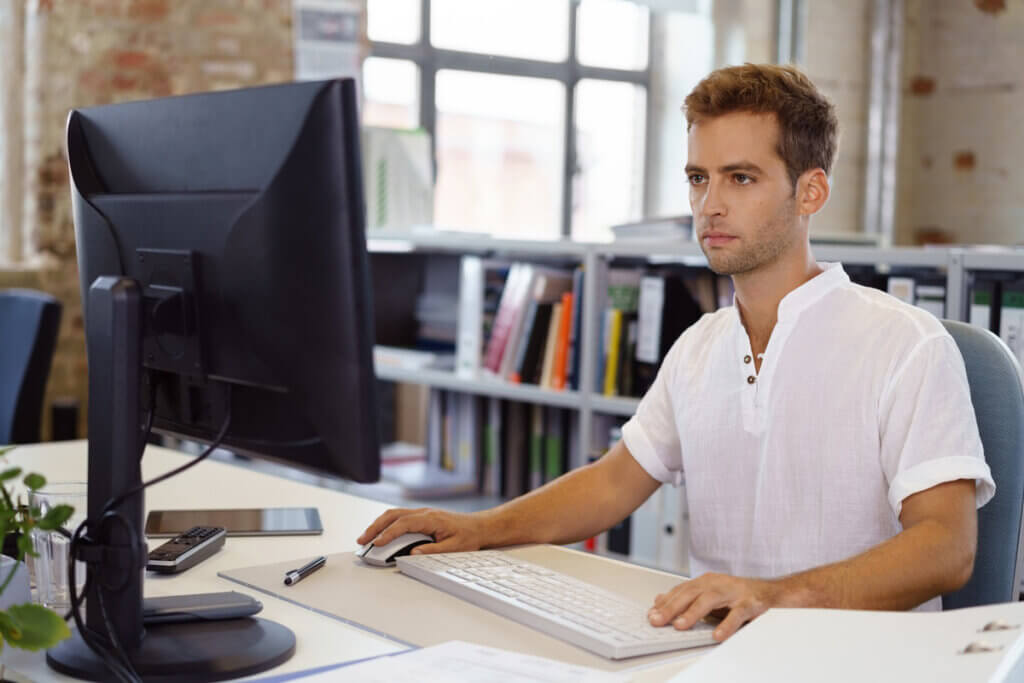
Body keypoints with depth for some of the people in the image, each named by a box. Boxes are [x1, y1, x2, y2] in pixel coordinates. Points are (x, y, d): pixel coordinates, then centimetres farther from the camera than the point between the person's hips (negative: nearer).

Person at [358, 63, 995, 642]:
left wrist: (781, 595, -36)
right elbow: (614, 480, 20)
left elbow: (947, 548, -19)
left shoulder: (908, 347, -9)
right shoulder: (698, 349, 15)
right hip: (714, 644, 5)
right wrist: (482, 528, 3)